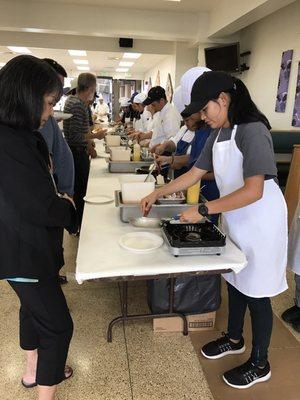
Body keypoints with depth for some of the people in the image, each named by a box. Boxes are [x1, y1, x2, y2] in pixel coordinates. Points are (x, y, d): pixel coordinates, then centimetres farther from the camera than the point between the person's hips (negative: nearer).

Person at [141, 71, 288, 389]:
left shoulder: (252, 131, -22)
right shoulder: (217, 135, 4)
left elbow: (253, 191, -30)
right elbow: (194, 174, 9)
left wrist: (203, 210, -28)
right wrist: (157, 194, 4)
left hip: (261, 223, -8)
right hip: (234, 219, 8)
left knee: (255, 292, 6)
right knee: (234, 280, 20)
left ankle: (259, 364, 29)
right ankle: (234, 339, 45)